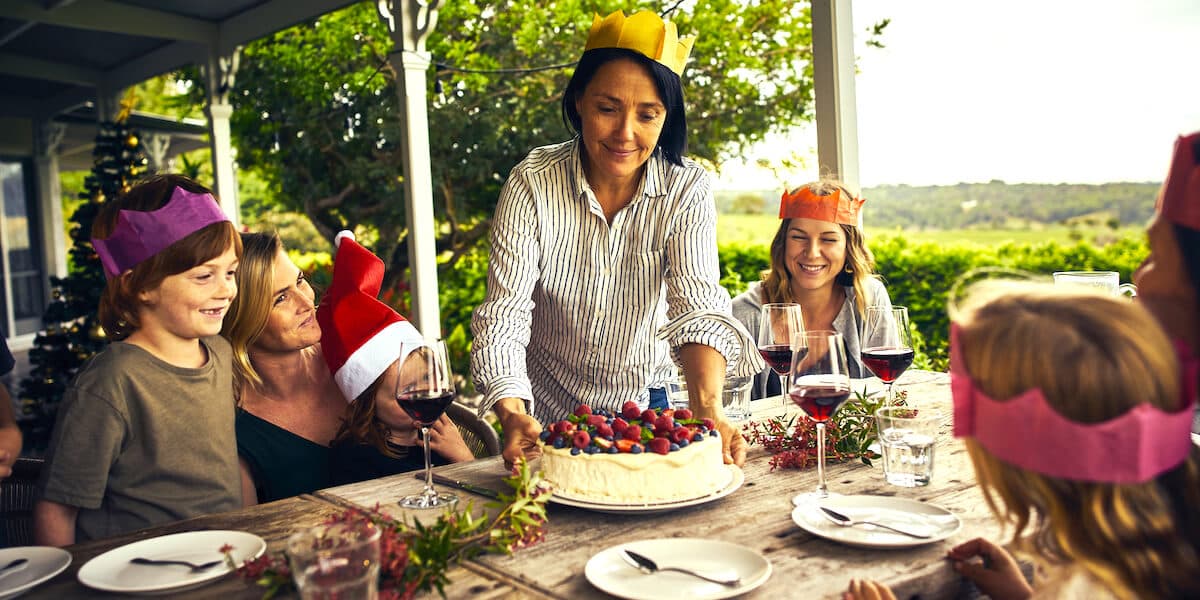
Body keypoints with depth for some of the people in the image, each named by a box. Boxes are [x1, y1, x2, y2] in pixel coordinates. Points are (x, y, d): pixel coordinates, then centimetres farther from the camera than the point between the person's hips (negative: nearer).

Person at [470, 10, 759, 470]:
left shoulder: (687, 189, -12)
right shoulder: (532, 183, -17)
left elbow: (698, 309, -21)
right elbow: (503, 314, -21)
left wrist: (707, 409, -39)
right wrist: (512, 415, -38)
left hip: (641, 406, 1)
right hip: (544, 414, -1)